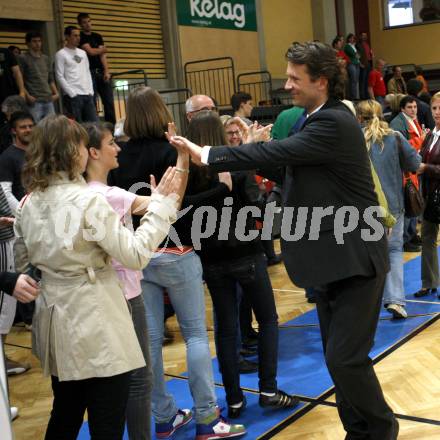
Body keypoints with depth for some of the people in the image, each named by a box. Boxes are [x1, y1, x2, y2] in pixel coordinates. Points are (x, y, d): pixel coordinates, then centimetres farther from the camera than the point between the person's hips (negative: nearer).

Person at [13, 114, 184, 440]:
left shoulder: (29, 202, 3)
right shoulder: (88, 200, -17)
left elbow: (21, 262, 12)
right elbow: (136, 254, -16)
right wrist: (162, 203, -10)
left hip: (56, 319, 7)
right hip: (95, 322, -7)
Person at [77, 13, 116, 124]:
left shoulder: (97, 36, 15)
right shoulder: (80, 37, 1)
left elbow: (102, 55, 4)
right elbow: (91, 51, -11)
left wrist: (106, 71, -7)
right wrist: (103, 49, 7)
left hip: (101, 72, 5)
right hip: (89, 72, -5)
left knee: (109, 101, 3)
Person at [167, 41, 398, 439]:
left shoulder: (334, 123, -18)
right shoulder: (320, 119, 12)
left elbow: (276, 153, -25)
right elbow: (287, 163, 15)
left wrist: (206, 155, -19)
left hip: (354, 258, -9)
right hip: (331, 258, 10)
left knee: (345, 357, -7)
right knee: (338, 355, 14)